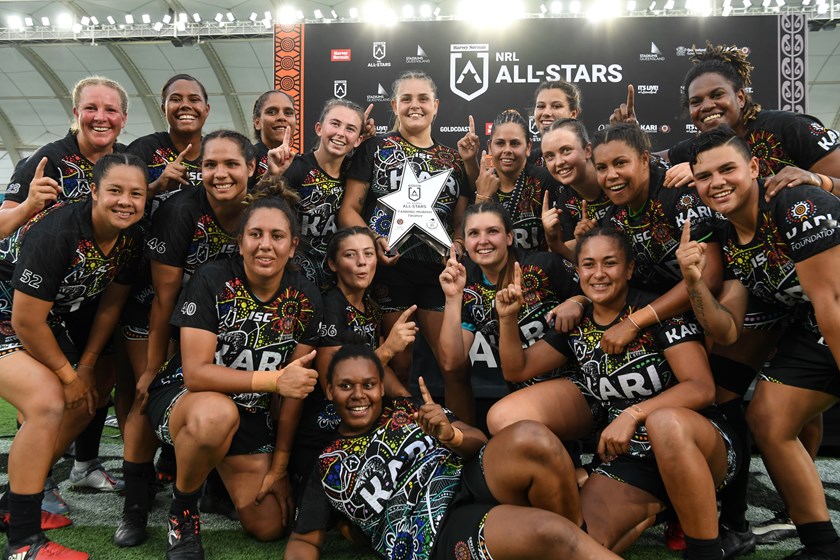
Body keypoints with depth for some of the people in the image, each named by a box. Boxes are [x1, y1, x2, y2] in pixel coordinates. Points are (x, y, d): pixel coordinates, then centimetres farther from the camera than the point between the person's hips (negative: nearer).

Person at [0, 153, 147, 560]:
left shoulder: (130, 240, -8)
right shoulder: (56, 232, -32)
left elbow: (110, 304, 5)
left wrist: (86, 366, 3)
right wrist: (68, 375, -15)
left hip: (49, 323, 9)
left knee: (84, 403, 10)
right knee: (48, 402, -26)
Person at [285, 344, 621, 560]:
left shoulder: (408, 410, 19)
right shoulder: (327, 466, 16)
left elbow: (479, 443, 11)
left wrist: (452, 436, -13)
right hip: (433, 533, -3)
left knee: (529, 438, -30)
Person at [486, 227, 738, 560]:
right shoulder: (575, 324, 4)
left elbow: (702, 387, -18)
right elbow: (519, 368, 11)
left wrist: (634, 414, -30)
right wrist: (507, 318, -5)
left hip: (695, 446, -3)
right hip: (631, 459, 3)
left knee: (665, 423, -40)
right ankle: (652, 508, 6)